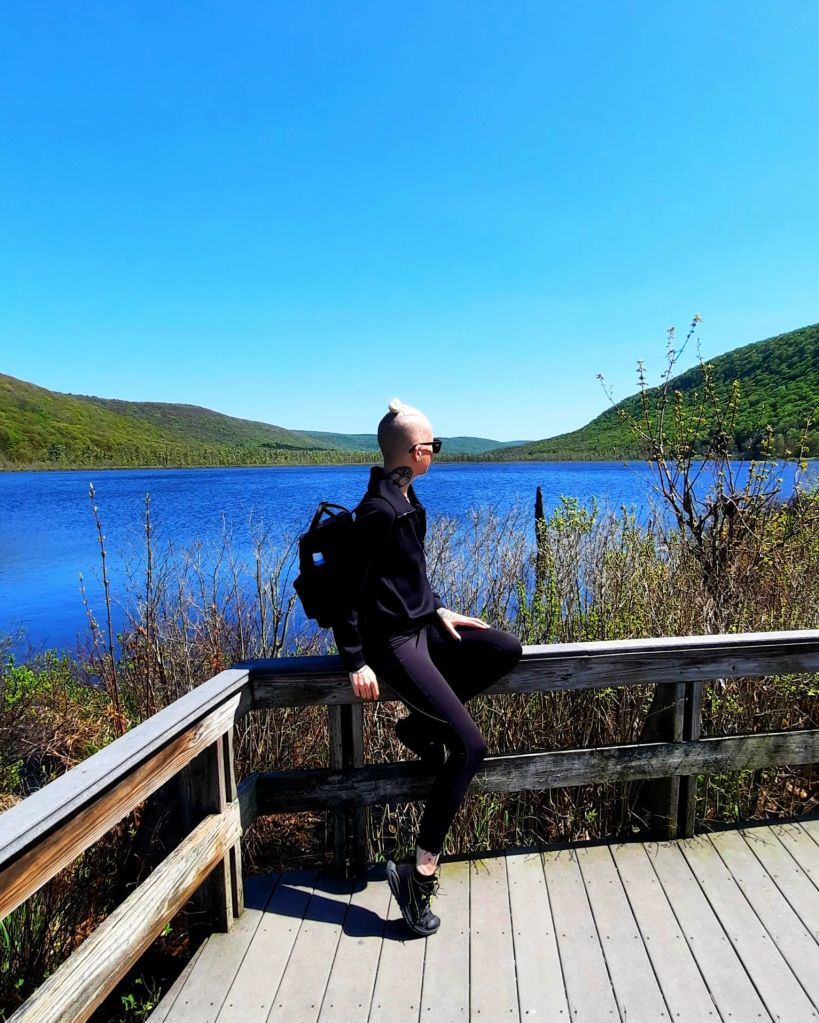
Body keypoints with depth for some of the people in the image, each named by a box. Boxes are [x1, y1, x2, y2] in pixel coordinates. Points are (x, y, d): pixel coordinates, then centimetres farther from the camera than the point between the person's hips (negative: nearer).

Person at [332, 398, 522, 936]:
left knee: (507, 649, 1)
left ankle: (421, 726, 9)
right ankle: (421, 872, -1)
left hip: (421, 625, 9)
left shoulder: (405, 497, 8)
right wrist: (356, 661, -18)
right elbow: (350, 588, -20)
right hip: (394, 641, -9)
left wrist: (439, 610, 11)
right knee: (471, 745, -12)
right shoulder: (380, 509, -21)